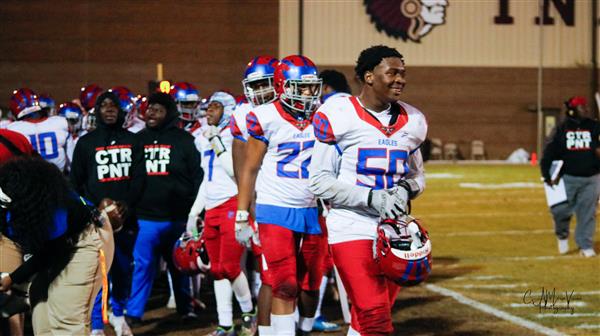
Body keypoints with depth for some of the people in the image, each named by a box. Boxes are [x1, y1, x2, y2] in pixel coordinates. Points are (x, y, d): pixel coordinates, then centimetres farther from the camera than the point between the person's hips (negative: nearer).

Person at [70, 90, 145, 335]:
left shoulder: (131, 141, 12)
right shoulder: (86, 142, 6)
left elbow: (139, 176, 6)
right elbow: (76, 181, 6)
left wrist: (127, 203, -10)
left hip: (126, 215, 3)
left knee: (124, 267, 6)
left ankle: (118, 313, 23)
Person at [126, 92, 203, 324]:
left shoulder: (184, 140, -1)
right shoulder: (138, 139, 9)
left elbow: (197, 178, 0)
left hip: (177, 217, -2)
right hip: (145, 217, 2)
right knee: (142, 265, -1)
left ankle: (185, 308, 24)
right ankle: (133, 313, 4)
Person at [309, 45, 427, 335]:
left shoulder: (411, 121, 8)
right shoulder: (339, 116, -9)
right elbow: (320, 181, -9)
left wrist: (407, 189, -3)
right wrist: (371, 197, -18)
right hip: (352, 231, -6)